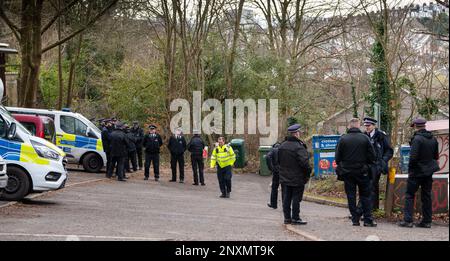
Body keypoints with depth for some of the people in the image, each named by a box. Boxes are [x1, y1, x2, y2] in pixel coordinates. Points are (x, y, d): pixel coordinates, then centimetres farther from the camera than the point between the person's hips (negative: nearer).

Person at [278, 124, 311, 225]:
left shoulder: (282, 146, 7)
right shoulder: (299, 147, -18)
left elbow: (278, 160, 16)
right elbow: (304, 162, -22)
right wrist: (307, 174, -10)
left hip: (284, 178, 7)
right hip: (297, 178, -7)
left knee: (286, 198, 11)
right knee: (296, 198, 1)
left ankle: (287, 217, 15)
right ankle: (295, 218, 3)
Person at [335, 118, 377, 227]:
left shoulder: (343, 139, -6)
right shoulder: (365, 138, -7)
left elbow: (337, 158, -3)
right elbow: (372, 156, -5)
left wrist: (342, 166, 15)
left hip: (347, 172, 1)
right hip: (362, 172, 0)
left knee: (351, 196, 7)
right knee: (365, 195, 7)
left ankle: (355, 219, 8)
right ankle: (368, 219, 4)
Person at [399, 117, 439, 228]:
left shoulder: (417, 139, -17)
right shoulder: (433, 139, 6)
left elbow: (413, 157, -21)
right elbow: (436, 156, 13)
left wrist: (410, 169, -8)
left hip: (417, 172, -7)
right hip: (429, 172, 7)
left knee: (409, 195, 1)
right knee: (426, 196, 12)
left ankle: (408, 220, -4)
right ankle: (427, 221, 14)